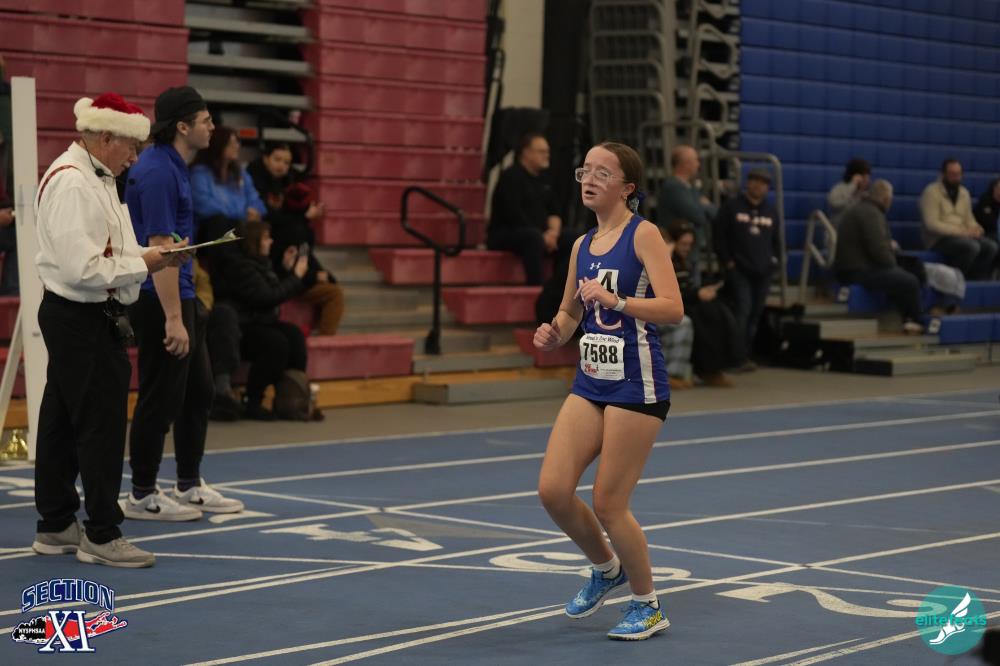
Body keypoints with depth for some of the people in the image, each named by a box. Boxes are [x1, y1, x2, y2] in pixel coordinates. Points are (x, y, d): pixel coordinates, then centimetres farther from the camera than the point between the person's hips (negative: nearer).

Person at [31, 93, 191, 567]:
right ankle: (102, 536, 2)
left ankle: (55, 526, 24)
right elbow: (82, 268, -24)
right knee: (101, 424, -5)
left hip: (89, 317, 11)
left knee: (62, 423, 15)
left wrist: (155, 256, 6)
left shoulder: (95, 179, 15)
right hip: (79, 318, -11)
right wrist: (144, 262, -15)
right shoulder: (70, 182, -18)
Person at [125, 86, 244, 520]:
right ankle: (142, 497, 10)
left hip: (182, 296, 10)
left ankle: (190, 487, 25)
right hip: (161, 303, -10)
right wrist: (173, 318, -25)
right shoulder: (158, 172, -20)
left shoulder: (171, 166, 12)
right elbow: (159, 248, -23)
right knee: (161, 400, -1)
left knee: (199, 392, 15)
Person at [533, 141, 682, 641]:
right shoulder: (582, 245, 12)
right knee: (553, 490, -3)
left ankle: (648, 607, 17)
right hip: (590, 381, 7)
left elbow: (673, 308, -19)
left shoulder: (643, 234, -8)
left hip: (636, 384, -6)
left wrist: (614, 300, -31)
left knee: (608, 504, -4)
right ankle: (605, 567, 26)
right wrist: (554, 333, 2)